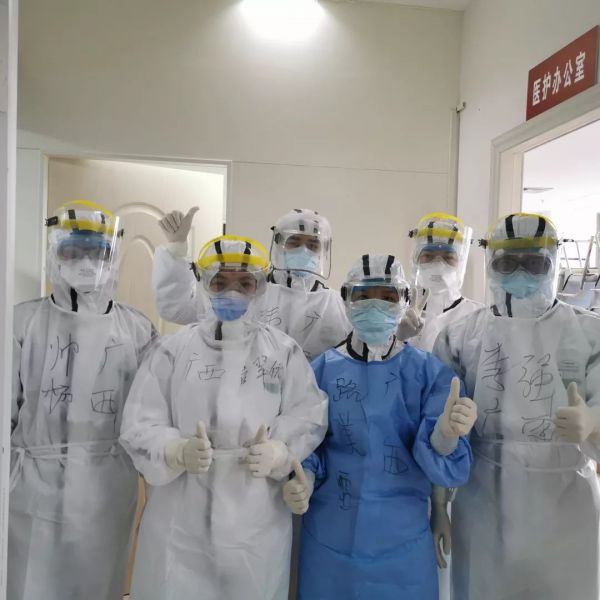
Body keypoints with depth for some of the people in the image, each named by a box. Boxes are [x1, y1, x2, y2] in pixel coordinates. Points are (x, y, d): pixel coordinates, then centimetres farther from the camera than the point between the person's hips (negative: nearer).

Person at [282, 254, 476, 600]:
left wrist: (446, 432, -34)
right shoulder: (322, 370, -6)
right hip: (329, 539, 0)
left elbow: (449, 470, -13)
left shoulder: (431, 372, -7)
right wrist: (303, 482, -20)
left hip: (403, 541, 0)